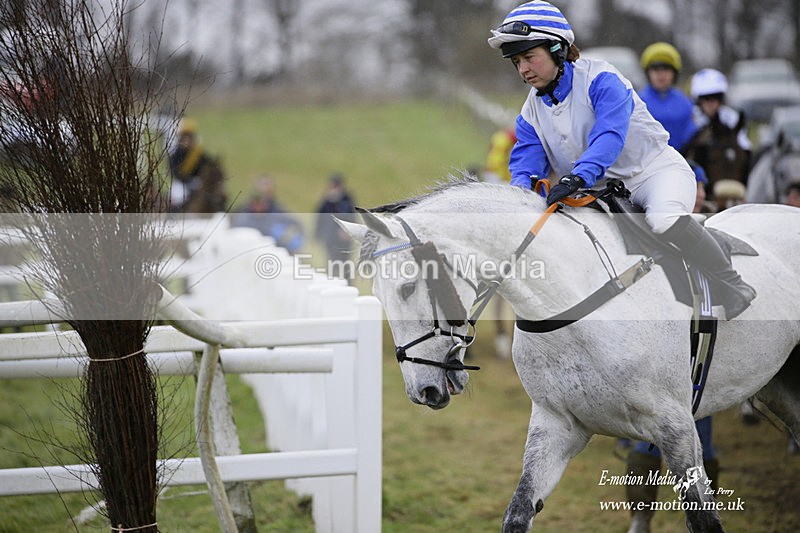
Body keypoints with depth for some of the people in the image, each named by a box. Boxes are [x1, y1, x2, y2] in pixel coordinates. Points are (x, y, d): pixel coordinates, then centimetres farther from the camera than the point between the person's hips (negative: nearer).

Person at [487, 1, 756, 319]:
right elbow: (526, 159, -7)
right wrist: (518, 192, -32)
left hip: (656, 169, -7)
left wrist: (578, 176, -48)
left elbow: (609, 135, -31)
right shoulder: (531, 113, 5)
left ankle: (734, 289, -24)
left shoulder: (600, 79, -16)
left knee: (665, 220, -37)